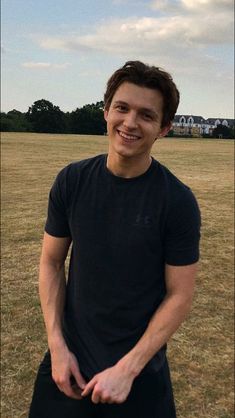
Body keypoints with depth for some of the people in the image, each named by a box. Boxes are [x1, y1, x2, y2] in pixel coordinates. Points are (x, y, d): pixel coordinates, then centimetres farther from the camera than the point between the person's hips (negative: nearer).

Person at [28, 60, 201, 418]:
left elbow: (179, 295, -12)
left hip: (140, 366, -2)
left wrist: (128, 368, -15)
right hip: (70, 356, 3)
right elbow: (52, 261, -1)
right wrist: (57, 345, -8)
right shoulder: (72, 181, -8)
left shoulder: (178, 201, -15)